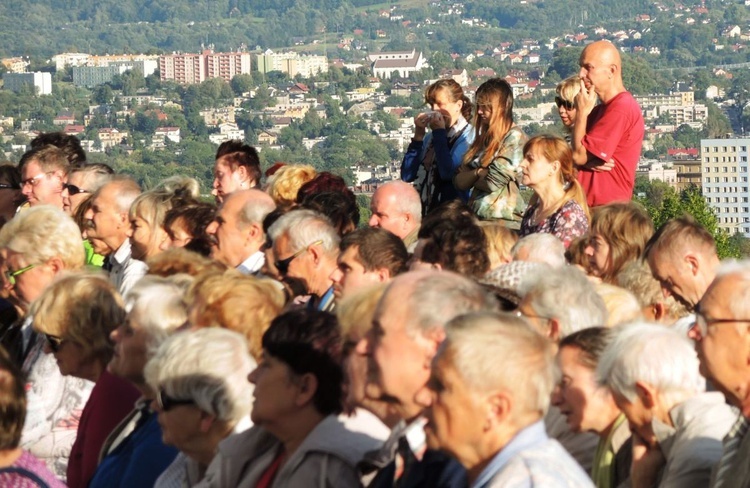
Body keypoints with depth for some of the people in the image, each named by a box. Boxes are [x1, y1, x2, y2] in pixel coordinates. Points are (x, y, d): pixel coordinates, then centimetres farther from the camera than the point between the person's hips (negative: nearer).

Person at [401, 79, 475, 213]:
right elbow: (407, 176, 6)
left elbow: (448, 173, -20)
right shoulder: (429, 138, 14)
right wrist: (418, 136, 1)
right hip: (426, 211, 6)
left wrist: (439, 132, -9)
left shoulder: (469, 136, -6)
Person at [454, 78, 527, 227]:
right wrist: (478, 173, -7)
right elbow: (459, 181, 12)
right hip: (477, 218, 7)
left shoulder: (515, 138, -6)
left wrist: (471, 179, 6)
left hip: (503, 221, -7)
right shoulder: (483, 139, 17)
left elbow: (494, 182, -13)